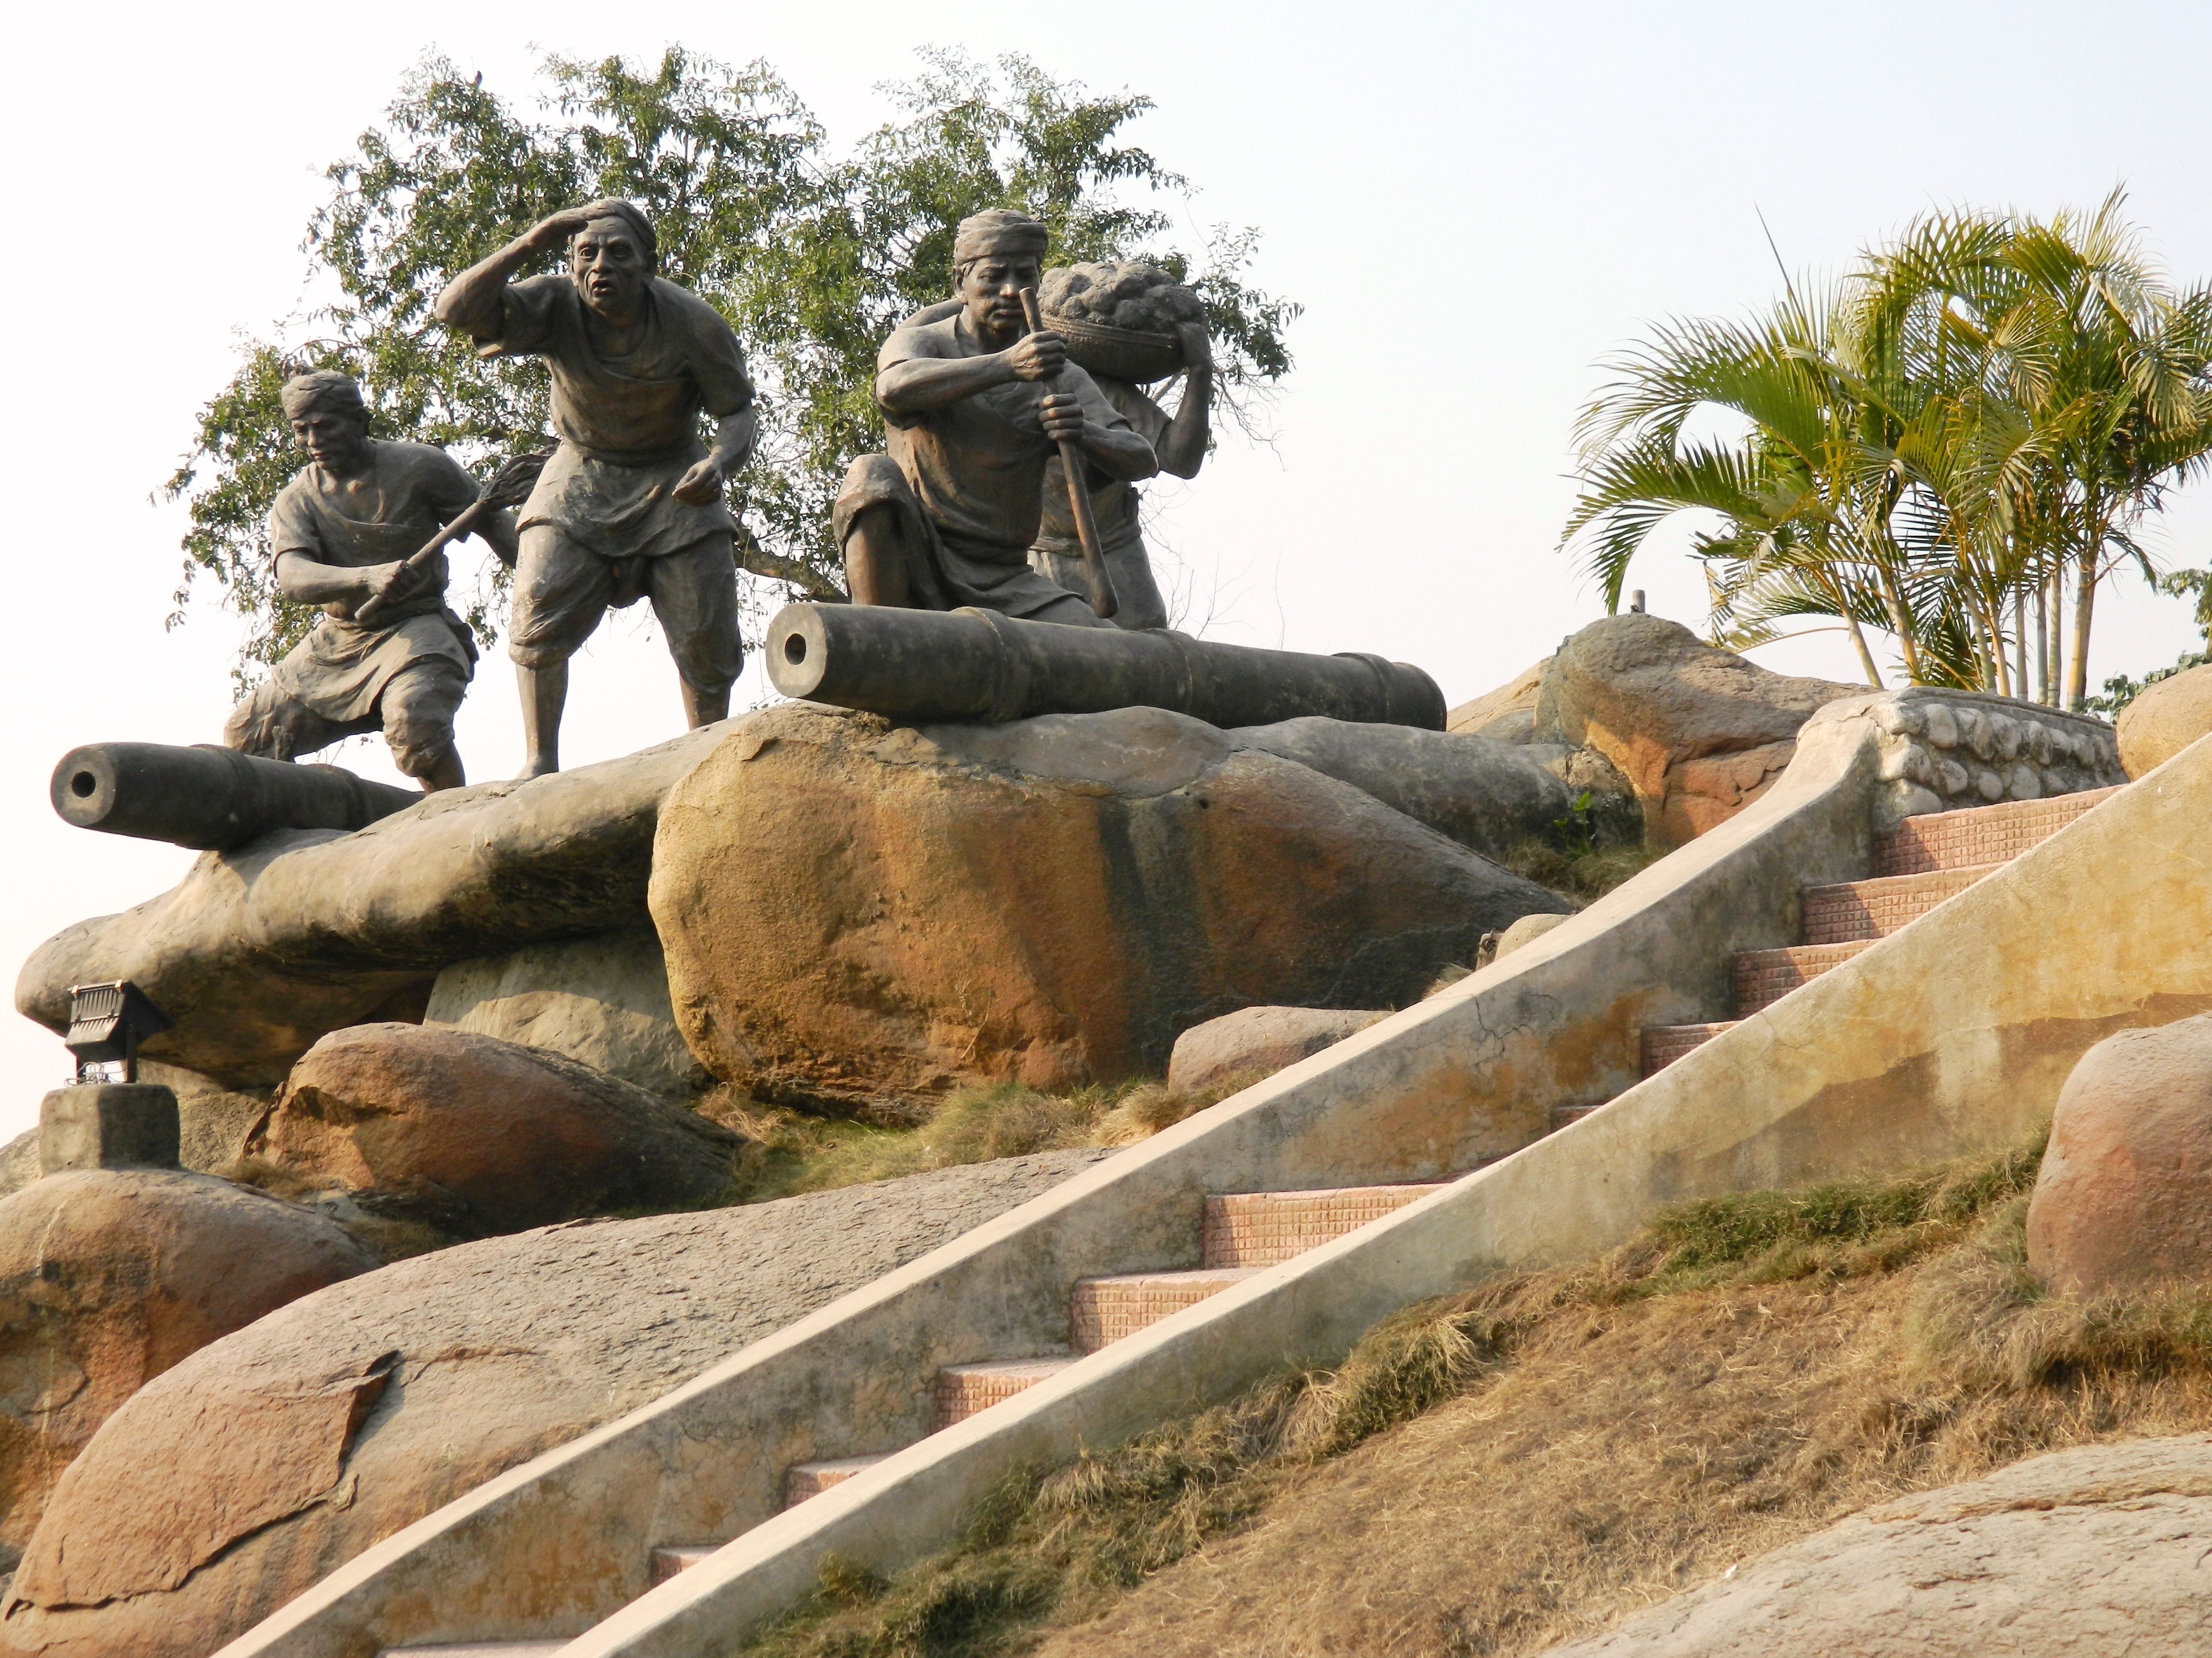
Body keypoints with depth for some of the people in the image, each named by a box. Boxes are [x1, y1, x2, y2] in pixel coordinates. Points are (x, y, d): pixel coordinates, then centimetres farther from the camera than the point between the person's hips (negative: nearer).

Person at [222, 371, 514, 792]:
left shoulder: (419, 468, -7)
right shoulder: (295, 501, -3)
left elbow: (493, 524, 3)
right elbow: (294, 579, -22)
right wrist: (369, 578, -42)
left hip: (415, 630, -4)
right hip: (338, 640, 4)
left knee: (414, 724, -35)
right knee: (244, 736, -4)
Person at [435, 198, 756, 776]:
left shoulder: (691, 322, -21)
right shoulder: (555, 306, -21)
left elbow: (737, 413, -13)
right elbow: (457, 311, -34)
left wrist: (718, 466, -36)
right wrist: (531, 243, -44)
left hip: (673, 483, 0)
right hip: (584, 478, 0)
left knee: (706, 636, -5)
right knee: (541, 606, -19)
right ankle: (541, 763, -14)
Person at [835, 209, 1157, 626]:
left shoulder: (1060, 378, 12)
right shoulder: (921, 342, 2)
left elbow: (1142, 462, 0)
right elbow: (894, 388, -25)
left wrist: (1085, 433, -24)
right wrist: (1007, 366, -38)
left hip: (1005, 583, 3)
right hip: (917, 567, -2)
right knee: (873, 477, -33)